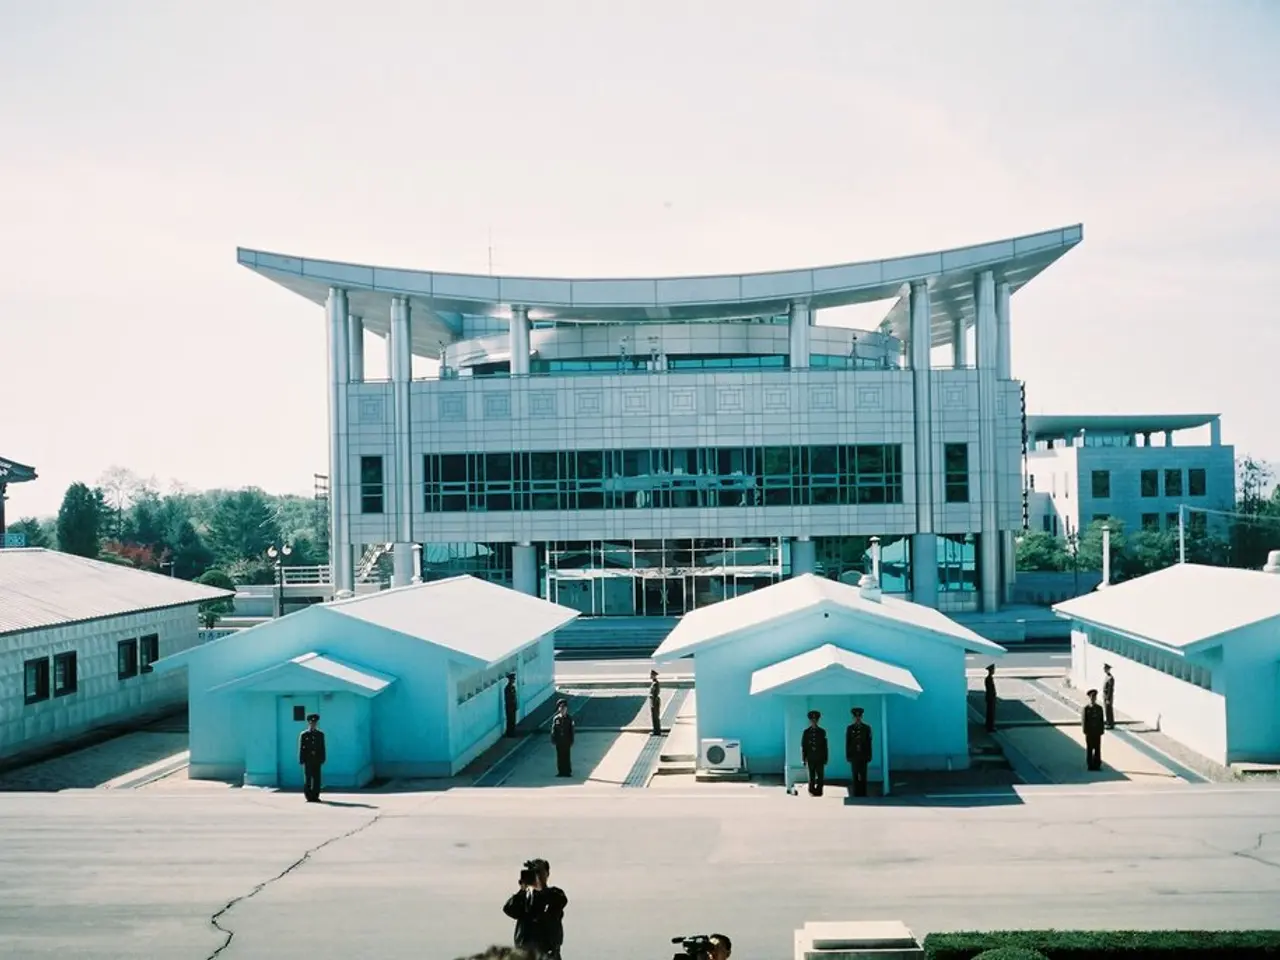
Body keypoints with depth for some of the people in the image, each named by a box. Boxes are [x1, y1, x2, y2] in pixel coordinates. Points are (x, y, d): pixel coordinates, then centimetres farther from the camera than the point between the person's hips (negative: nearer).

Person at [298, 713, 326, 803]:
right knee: (307, 779, -1)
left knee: (317, 779, 1)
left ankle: (315, 796, 5)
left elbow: (322, 748, 8)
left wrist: (322, 759, 3)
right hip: (307, 760, -2)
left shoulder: (320, 734, 9)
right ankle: (309, 797, 5)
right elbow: (301, 748, 0)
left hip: (317, 760, 2)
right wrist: (301, 760, -5)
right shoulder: (303, 735, 2)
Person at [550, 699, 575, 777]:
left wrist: (571, 741, -3)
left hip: (566, 741, -1)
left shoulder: (569, 719, -2)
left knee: (566, 756, 3)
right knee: (560, 756, 5)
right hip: (559, 741, 1)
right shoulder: (556, 718, 0)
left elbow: (571, 730, 0)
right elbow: (553, 730, 2)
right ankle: (561, 771, 12)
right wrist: (553, 740, -2)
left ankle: (567, 772, 9)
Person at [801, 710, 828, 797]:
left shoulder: (822, 732, 4)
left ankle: (818, 791, 3)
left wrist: (825, 759, 1)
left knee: (820, 776, -4)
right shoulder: (806, 732, 3)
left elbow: (825, 746, 4)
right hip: (810, 758, 0)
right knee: (811, 776, 5)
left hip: (820, 758, 0)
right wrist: (804, 758, -1)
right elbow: (803, 746, 3)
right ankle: (812, 791, 15)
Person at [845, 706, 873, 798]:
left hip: (863, 755, 0)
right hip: (854, 756, 0)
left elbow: (869, 743, 1)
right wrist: (847, 756, -4)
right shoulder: (849, 728, 1)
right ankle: (856, 794, 5)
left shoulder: (867, 728, 2)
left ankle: (863, 794, 4)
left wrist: (869, 756, -3)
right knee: (855, 776, 1)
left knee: (863, 776, 0)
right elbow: (847, 743, 1)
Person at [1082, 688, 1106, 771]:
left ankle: (1097, 764, 7)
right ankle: (1090, 764, 7)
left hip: (1097, 732, 2)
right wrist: (1085, 731, -9)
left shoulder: (1099, 708, 5)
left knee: (1097, 749, 3)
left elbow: (1102, 721, 6)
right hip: (1089, 732, -2)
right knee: (1089, 749, 2)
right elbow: (1083, 721, -3)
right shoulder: (1086, 709, -2)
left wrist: (1102, 730, 0)